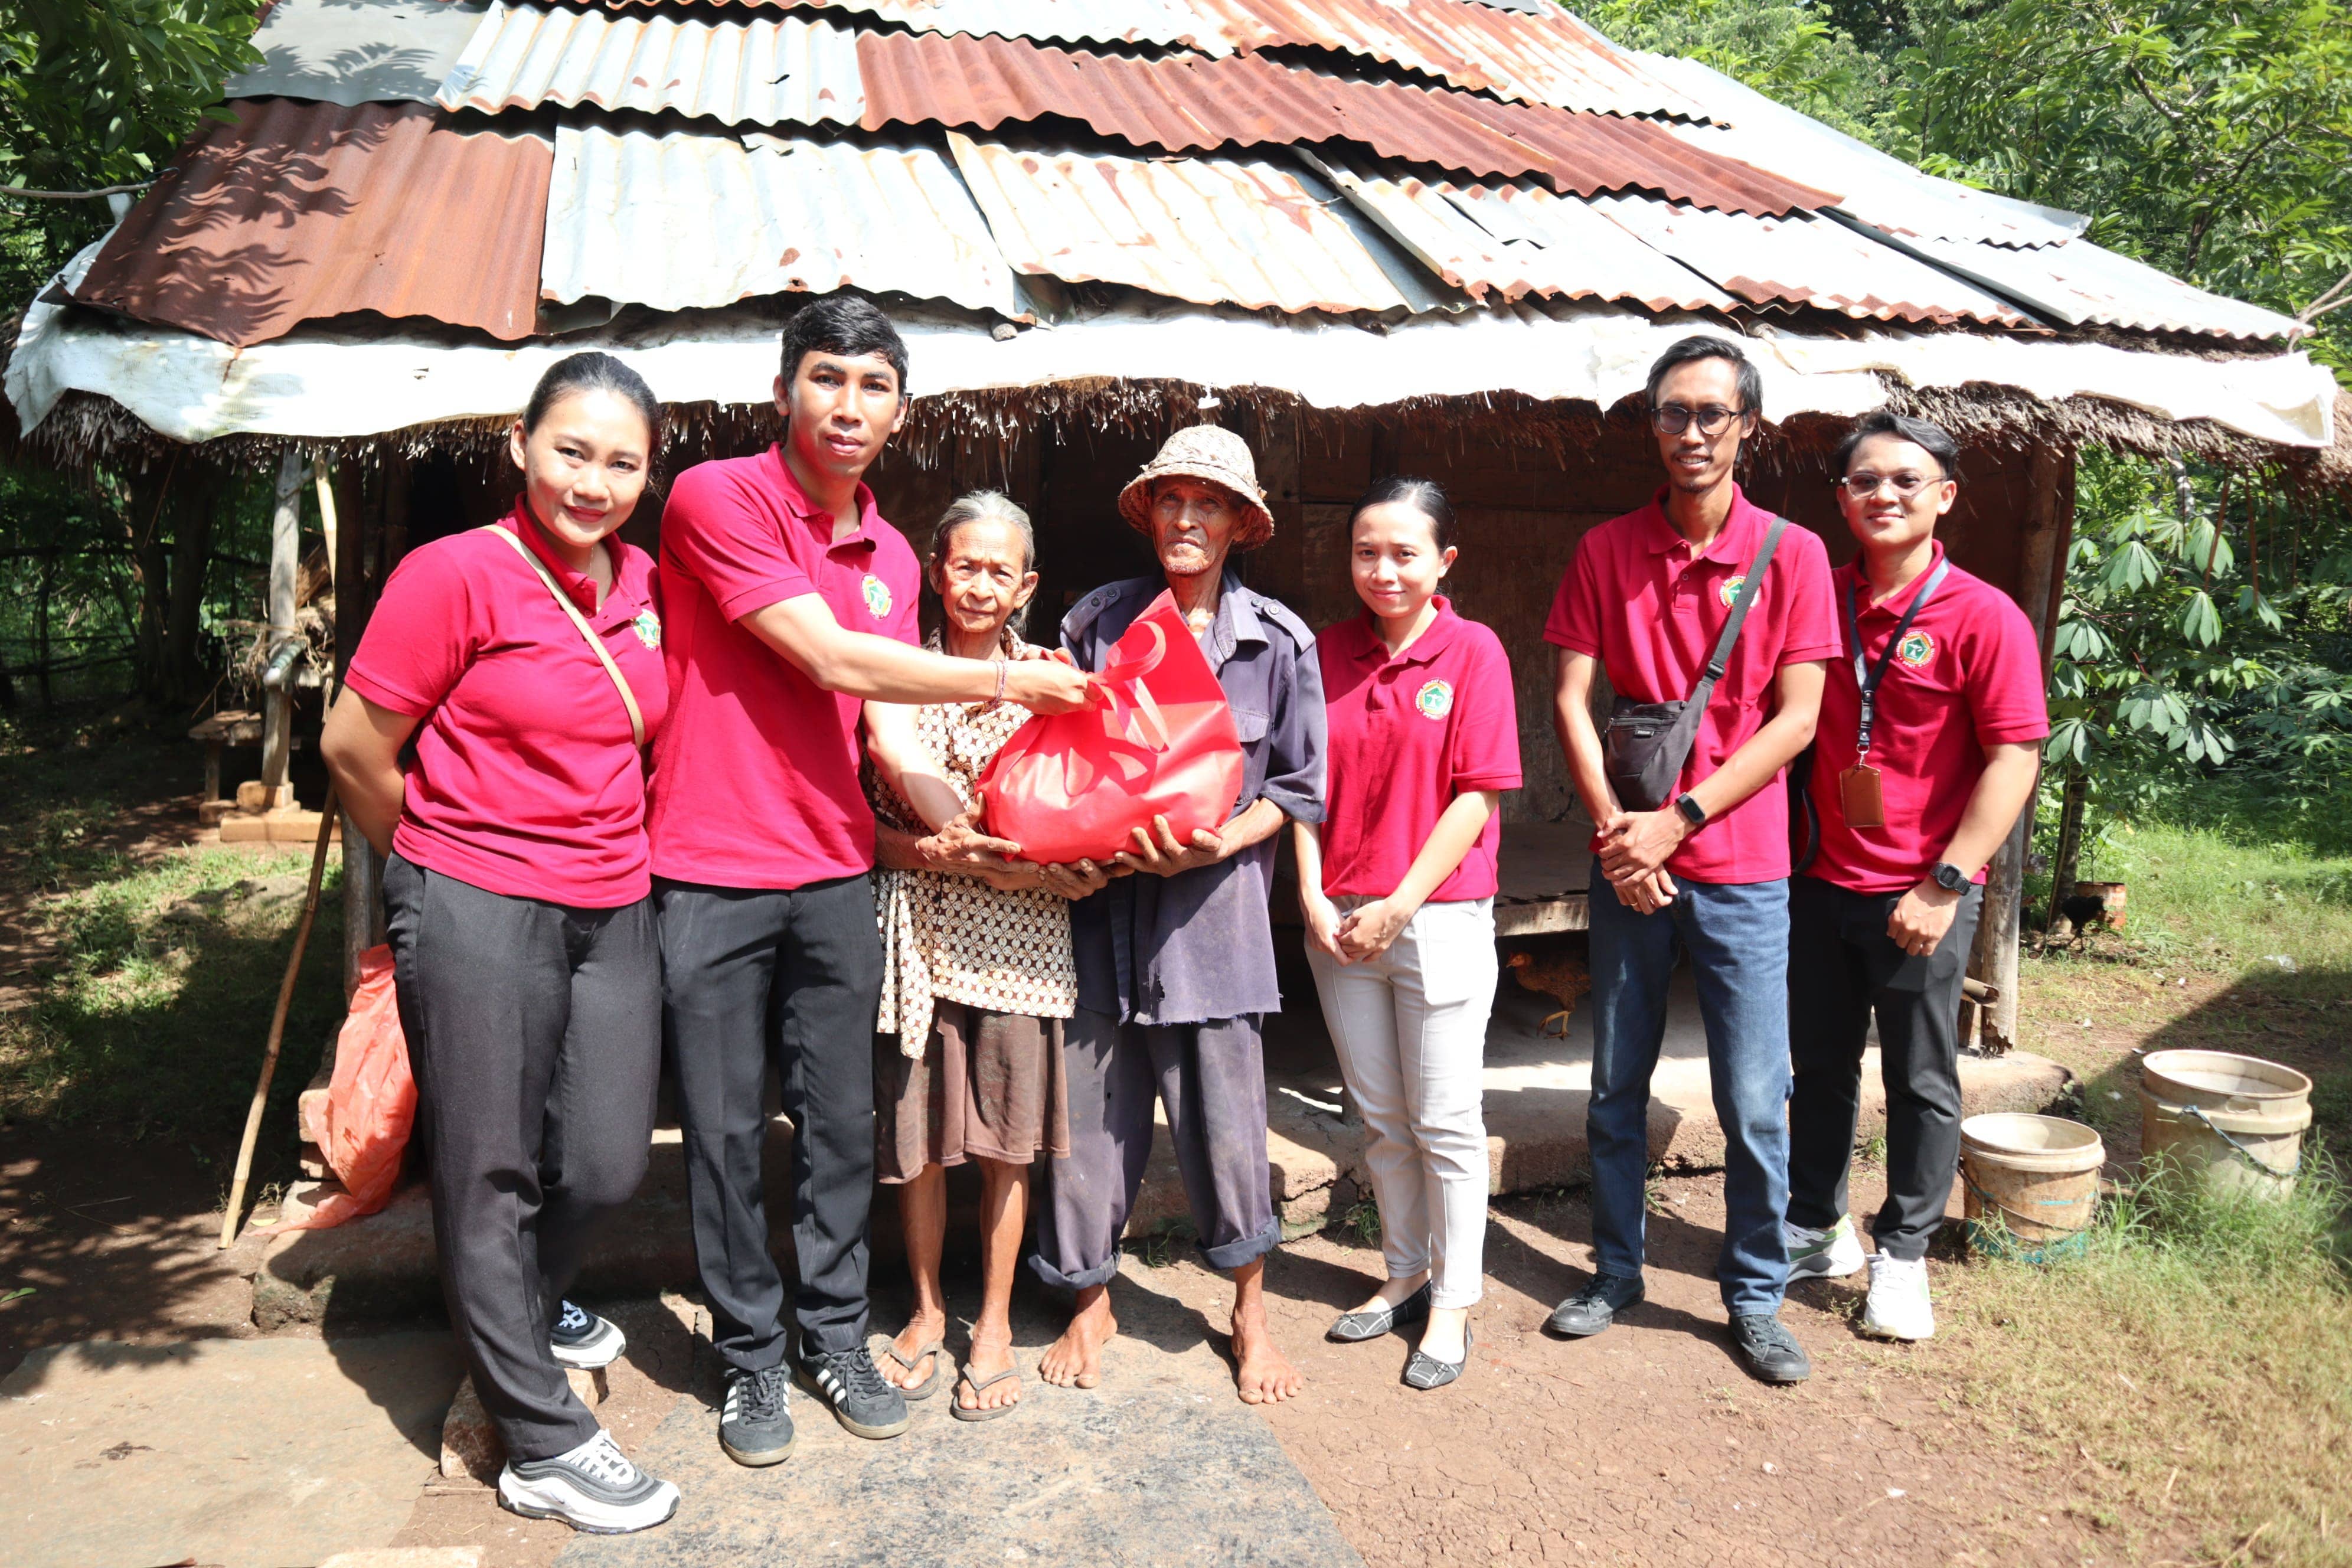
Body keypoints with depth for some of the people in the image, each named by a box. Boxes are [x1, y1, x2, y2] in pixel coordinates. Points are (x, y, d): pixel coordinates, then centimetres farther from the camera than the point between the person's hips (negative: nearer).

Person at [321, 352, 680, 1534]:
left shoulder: (642, 584, 5)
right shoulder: (457, 574, -12)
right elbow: (354, 747, -6)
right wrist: (441, 859, 6)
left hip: (613, 910, 6)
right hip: (476, 913, -6)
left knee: (607, 1163, 11)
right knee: (490, 1173, 6)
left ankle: (522, 1313, 44)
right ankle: (542, 1446, 20)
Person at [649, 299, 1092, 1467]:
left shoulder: (891, 557, 12)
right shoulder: (716, 497, -10)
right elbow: (832, 661, -16)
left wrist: (962, 823, -1)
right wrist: (1007, 681, -11)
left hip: (836, 877, 5)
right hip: (711, 875, -5)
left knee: (842, 1120, 11)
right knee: (725, 1131, 6)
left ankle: (836, 1339, 28)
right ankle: (750, 1357, 24)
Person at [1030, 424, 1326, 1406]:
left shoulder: (1278, 641, 2)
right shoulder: (1098, 621, 4)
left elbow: (1299, 787, 5)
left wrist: (1220, 842, -10)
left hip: (1214, 902, -1)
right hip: (1101, 893, 1)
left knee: (1225, 1109, 3)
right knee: (1093, 1103, 7)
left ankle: (1250, 1313, 25)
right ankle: (1090, 1302, 27)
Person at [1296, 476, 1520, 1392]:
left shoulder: (1473, 652, -6)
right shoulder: (1329, 654, 6)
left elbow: (1478, 794, -10)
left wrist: (1400, 905, -13)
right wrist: (1313, 896, -5)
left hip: (1439, 918, -4)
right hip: (1338, 923, 4)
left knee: (1445, 1121, 4)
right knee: (1380, 1117, 15)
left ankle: (1453, 1302, 20)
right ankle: (1404, 1277, 31)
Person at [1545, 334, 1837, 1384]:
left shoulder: (1791, 554, -2)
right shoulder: (1607, 551, 3)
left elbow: (1795, 718, -6)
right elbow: (1570, 699, 0)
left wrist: (1679, 820, -12)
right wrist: (1616, 829, -11)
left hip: (1741, 870, -2)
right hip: (1627, 859, 2)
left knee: (1755, 1100, 3)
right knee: (1616, 1085, 12)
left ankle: (1755, 1297, 22)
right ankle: (1615, 1271, 29)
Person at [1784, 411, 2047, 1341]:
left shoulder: (1982, 617, -10)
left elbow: (2015, 756, -13)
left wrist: (1946, 884, -18)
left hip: (1919, 897, -4)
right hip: (1821, 882, 5)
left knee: (1920, 1081, 9)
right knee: (1821, 1068, 16)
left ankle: (1902, 1254, 25)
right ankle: (1817, 1229, 33)